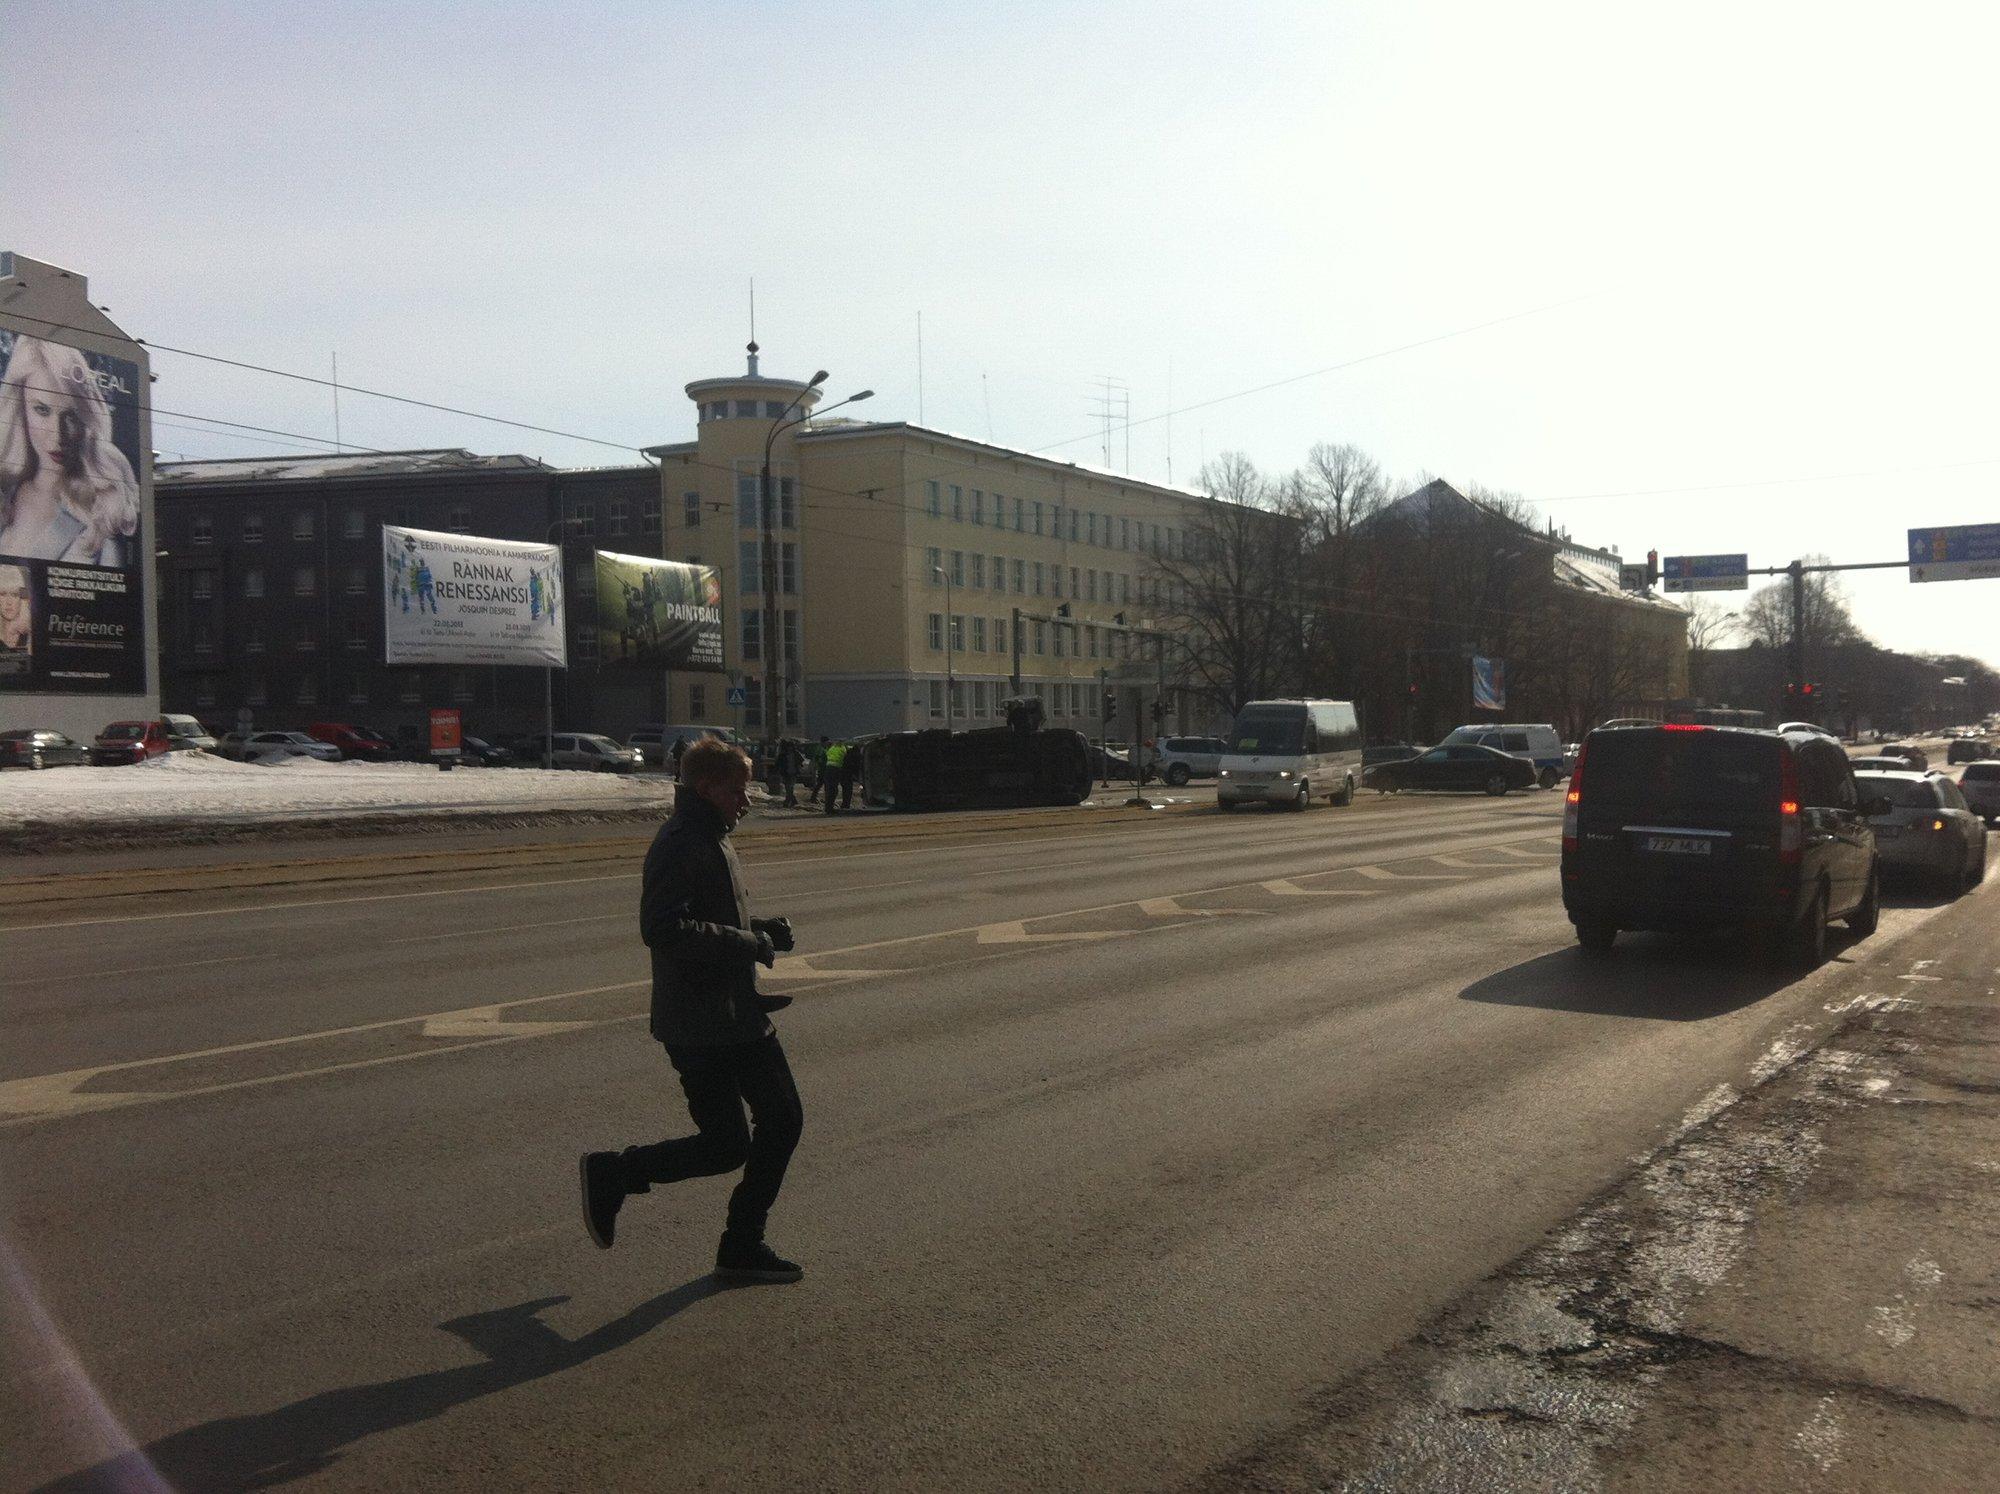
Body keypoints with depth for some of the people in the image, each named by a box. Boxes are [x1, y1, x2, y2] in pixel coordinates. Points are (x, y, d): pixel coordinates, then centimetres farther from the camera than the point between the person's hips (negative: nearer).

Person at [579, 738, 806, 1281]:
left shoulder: (712, 841, 15)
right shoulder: (680, 846, -17)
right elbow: (661, 929, -29)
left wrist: (761, 931, 7)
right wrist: (752, 943, -23)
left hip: (741, 1016, 10)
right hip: (698, 1026, -10)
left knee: (783, 1118, 9)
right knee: (726, 1145, -6)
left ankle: (742, 1247, 20)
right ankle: (611, 1175, 14)